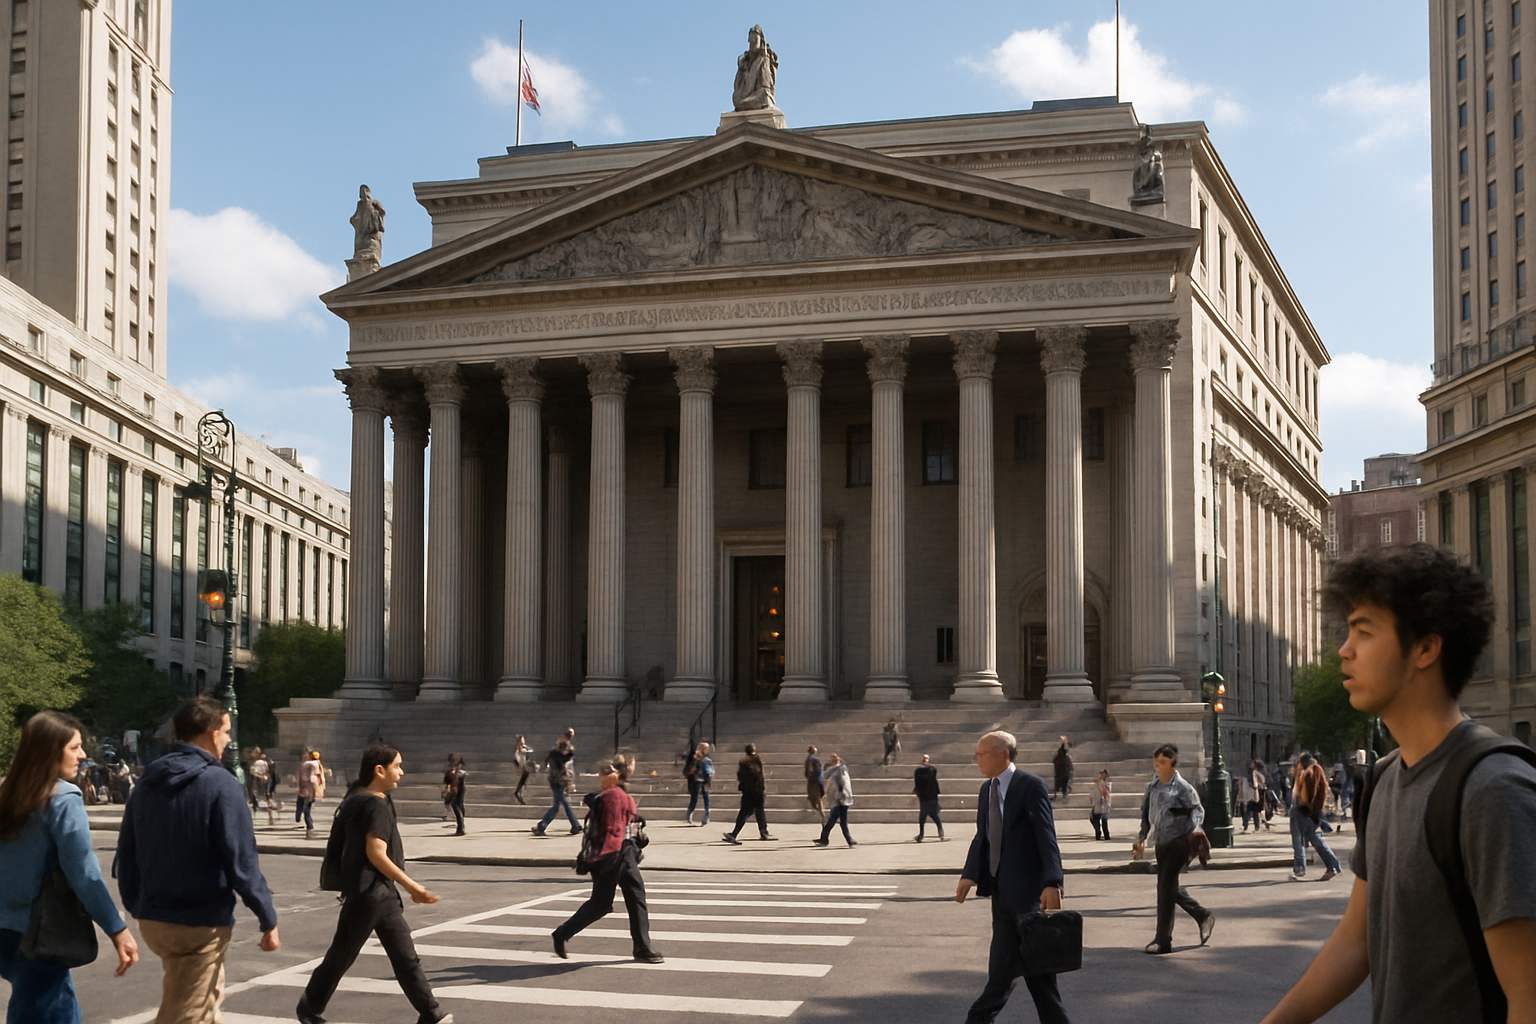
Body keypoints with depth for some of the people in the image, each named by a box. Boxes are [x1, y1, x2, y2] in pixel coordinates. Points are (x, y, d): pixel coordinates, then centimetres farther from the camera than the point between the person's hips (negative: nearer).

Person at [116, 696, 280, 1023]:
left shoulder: (146, 784, 6)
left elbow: (126, 857, 11)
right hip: (202, 923, -7)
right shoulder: (220, 785, -16)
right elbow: (242, 863, -17)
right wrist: (268, 920, -8)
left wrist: (137, 908, 22)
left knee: (209, 996, 24)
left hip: (153, 920, 7)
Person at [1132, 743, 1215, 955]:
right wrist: (1141, 839, 14)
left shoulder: (1182, 787, -9)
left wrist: (1195, 827, -27)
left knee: (1166, 886, -8)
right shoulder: (1152, 787, 9)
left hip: (1179, 842, -7)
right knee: (1170, 887, 14)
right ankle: (1203, 916, 35)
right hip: (1161, 843, 7)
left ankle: (1163, 940, -1)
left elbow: (1197, 809, -9)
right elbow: (1146, 815, 18)